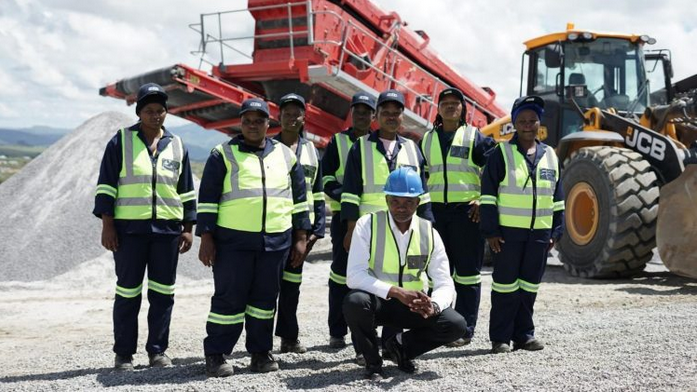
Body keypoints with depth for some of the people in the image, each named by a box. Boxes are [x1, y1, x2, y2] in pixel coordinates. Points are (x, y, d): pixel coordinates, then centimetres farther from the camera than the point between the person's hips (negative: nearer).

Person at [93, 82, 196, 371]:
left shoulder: (177, 146, 12)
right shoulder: (121, 141, 2)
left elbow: (186, 191, 15)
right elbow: (106, 186, 0)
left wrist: (188, 228, 10)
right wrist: (107, 225, -7)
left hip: (167, 229, 3)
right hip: (129, 229, -3)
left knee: (163, 293, 5)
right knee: (128, 292, 2)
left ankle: (157, 351, 16)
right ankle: (124, 354, 11)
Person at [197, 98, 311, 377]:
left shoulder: (285, 155, 12)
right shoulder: (223, 155, 2)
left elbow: (300, 199, 15)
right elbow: (207, 200, 0)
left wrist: (301, 238, 10)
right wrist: (206, 239, -6)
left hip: (276, 241, 3)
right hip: (233, 241, -3)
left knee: (265, 298, 9)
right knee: (229, 298, -2)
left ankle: (261, 353, 20)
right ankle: (216, 355, 7)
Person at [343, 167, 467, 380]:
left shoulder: (429, 233, -3)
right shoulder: (367, 225, -12)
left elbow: (444, 283, -6)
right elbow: (354, 275, -21)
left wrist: (433, 307, -30)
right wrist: (396, 292, -32)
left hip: (415, 304, 3)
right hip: (376, 301, -2)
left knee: (456, 325, -20)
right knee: (354, 302, -36)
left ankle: (401, 346, 10)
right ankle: (372, 360, -6)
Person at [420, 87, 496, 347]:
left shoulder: (475, 138, 2)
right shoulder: (427, 140, 14)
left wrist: (484, 200, -7)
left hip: (468, 211, -4)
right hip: (435, 210, 4)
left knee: (467, 272, -1)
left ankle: (465, 330, 4)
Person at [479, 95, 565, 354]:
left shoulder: (550, 156, 11)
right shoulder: (502, 154, -3)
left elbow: (557, 198, 16)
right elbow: (488, 195, -5)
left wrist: (556, 232, 10)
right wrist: (490, 231, -11)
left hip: (540, 233, 4)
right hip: (508, 232, -4)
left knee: (529, 285, 10)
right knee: (506, 285, -1)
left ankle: (524, 335, 19)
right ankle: (500, 338, 6)